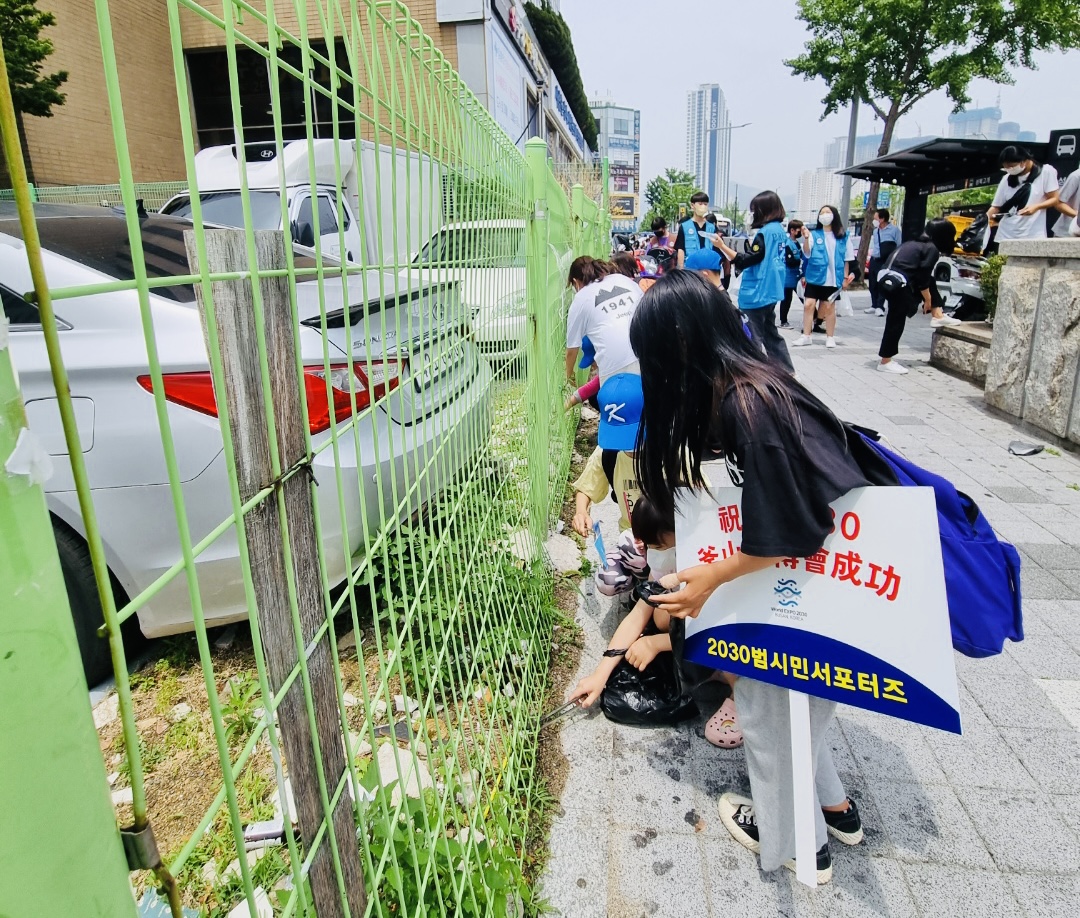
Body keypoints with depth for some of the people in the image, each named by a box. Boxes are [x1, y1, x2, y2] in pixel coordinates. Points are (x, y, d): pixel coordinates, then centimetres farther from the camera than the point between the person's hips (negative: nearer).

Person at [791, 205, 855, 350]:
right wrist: (806, 238, -27)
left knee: (829, 308, 8)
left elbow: (847, 259, 8)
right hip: (815, 277, 0)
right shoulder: (814, 234, 0)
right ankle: (806, 336, 2)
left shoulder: (843, 237, 3)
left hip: (833, 279, 0)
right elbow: (807, 254, -11)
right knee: (808, 305, -6)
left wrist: (846, 278, 6)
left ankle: (830, 337, 17)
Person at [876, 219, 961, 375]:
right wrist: (928, 300, 7)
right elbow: (922, 279, -5)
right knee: (896, 322, -2)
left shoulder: (916, 242, 21)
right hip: (898, 284, -9)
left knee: (931, 283, 24)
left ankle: (938, 316, 23)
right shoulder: (932, 249, -4)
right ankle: (885, 362, 2)